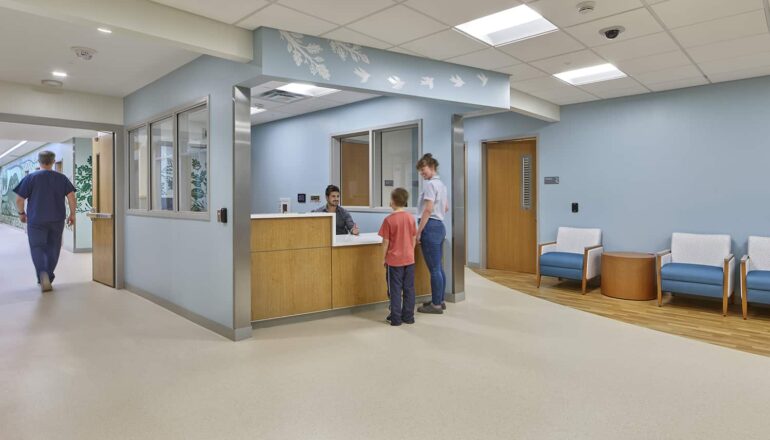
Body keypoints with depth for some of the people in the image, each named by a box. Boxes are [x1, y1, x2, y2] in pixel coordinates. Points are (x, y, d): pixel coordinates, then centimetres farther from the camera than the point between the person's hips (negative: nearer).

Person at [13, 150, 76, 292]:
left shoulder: (30, 177, -3)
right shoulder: (62, 178, 3)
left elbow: (19, 199, -4)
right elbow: (71, 196, -4)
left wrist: (21, 213, 12)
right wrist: (72, 214, 5)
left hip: (36, 220, -2)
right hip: (57, 220, 2)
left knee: (37, 248, 3)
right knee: (52, 249, 12)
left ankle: (43, 273, -20)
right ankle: (48, 278, 19)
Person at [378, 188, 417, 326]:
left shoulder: (389, 220, -13)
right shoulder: (411, 218, -1)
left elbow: (386, 242, -10)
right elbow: (414, 239, 5)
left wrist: (384, 258, 2)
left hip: (394, 260, -4)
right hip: (409, 259, 4)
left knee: (395, 289, 6)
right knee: (409, 288, 11)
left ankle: (396, 317, 12)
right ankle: (408, 316, 19)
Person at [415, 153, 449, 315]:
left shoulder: (430, 184, -12)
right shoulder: (442, 184, 16)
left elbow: (428, 210, -19)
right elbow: (446, 208, 25)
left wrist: (418, 231, -16)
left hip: (430, 227, -10)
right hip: (440, 226, 10)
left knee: (434, 269, -3)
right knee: (439, 267, 15)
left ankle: (436, 304, 5)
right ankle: (439, 301, 24)